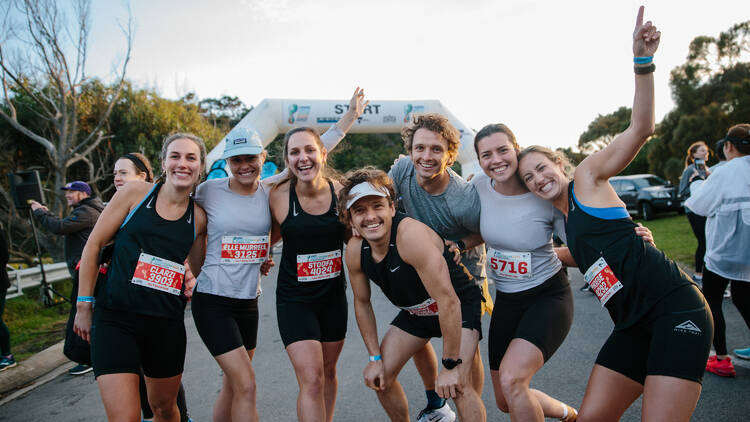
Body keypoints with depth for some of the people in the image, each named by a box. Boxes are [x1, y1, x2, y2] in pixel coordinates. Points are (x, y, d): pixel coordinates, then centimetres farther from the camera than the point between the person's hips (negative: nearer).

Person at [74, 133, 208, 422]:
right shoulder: (136, 192, -2)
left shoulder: (199, 217, 4)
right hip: (116, 319, -3)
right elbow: (94, 244, 2)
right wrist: (84, 306, 2)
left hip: (167, 323, 3)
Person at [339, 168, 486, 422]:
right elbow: (362, 303, 2)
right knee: (379, 378, 5)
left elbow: (447, 299, -34)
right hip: (414, 312, 6)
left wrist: (451, 365, -28)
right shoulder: (355, 251, -14)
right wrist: (375, 357, 1)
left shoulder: (411, 234, -35)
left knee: (457, 386, -23)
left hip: (459, 306, -6)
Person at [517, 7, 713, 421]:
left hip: (676, 308, -7)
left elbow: (640, 129, -11)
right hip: (633, 325, 7)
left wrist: (643, 63, -20)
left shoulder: (587, 176, 0)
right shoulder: (563, 221, 17)